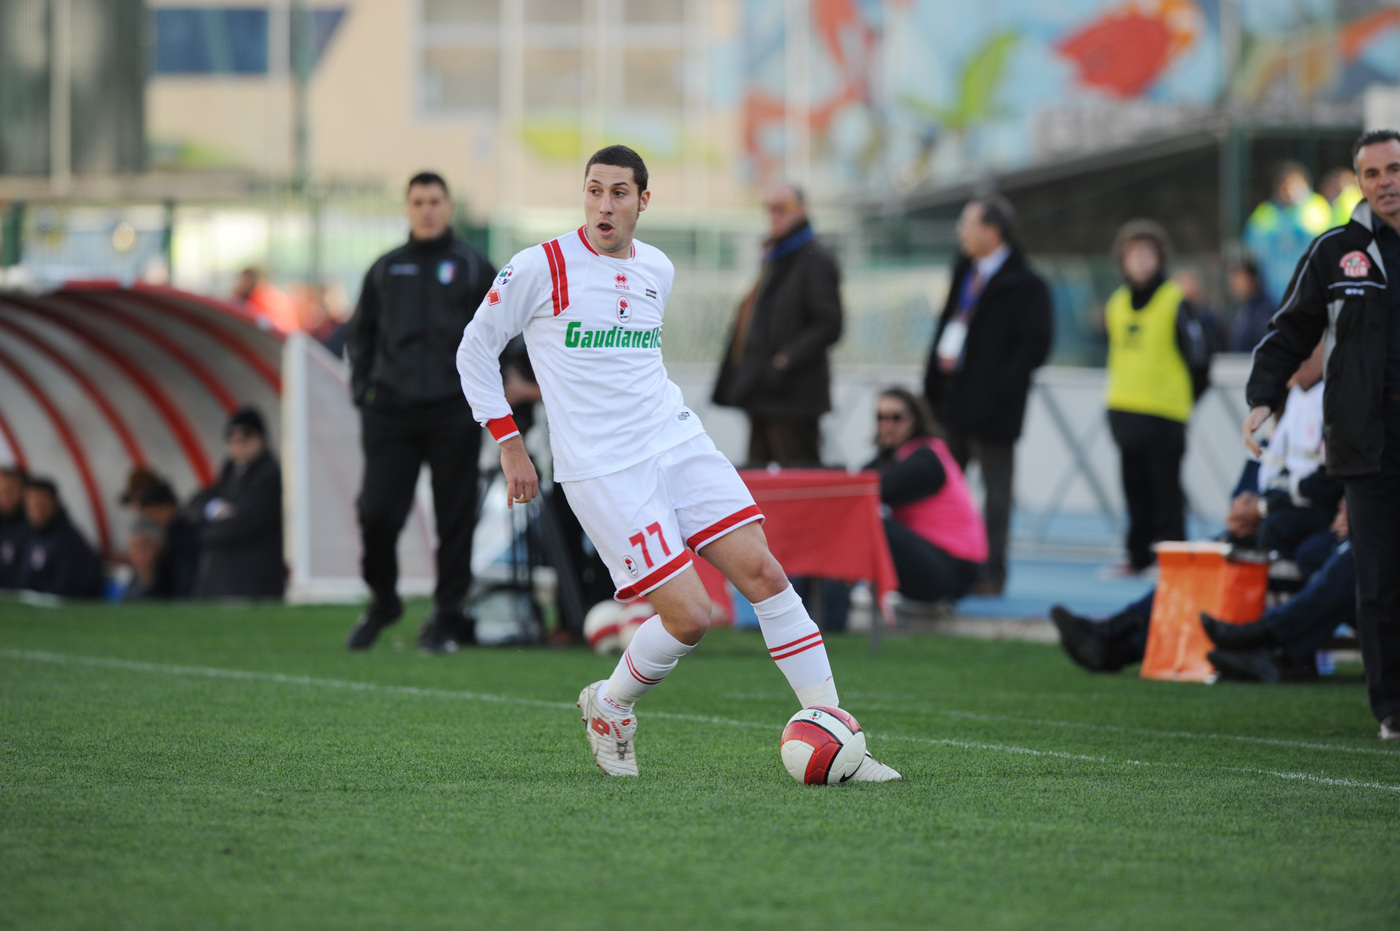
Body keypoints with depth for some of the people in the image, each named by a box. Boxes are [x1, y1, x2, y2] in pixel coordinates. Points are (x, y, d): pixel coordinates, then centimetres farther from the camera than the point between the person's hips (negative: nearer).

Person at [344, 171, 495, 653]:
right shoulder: (385, 269, 14)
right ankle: (382, 600, 18)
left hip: (453, 412, -2)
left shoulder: (472, 267, 7)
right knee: (376, 513, -6)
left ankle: (446, 618, 9)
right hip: (391, 410, 2)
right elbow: (360, 332, 21)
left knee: (455, 518, -1)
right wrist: (362, 385, 8)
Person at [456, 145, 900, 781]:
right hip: (602, 471, -6)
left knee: (764, 573, -7)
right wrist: (509, 445, 0)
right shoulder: (540, 268, -6)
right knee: (689, 616, -14)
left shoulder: (657, 270, 11)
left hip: (678, 442, 6)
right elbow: (474, 351, 3)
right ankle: (608, 707, 16)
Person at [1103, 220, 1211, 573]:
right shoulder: (1117, 303, 11)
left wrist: (1185, 397, 1)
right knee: (1135, 488, 10)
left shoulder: (1175, 301, -7)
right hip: (1124, 410, 6)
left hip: (1164, 414, -6)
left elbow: (1198, 354, -4)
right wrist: (1122, 396, 16)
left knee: (1165, 491, -4)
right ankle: (1139, 555, 15)